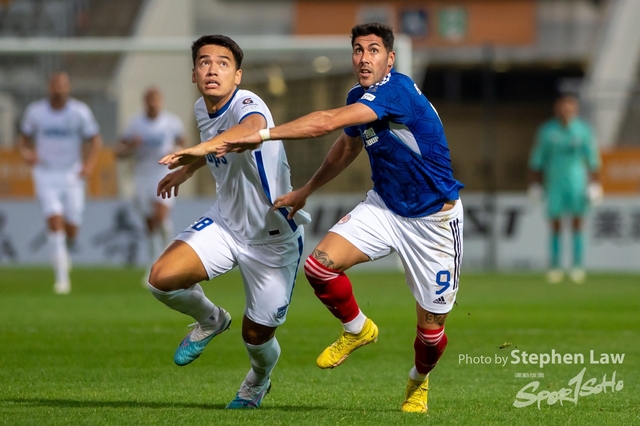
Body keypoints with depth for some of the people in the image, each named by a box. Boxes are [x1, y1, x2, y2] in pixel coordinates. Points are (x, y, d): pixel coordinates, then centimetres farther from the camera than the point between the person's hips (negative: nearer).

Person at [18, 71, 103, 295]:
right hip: (45, 174, 0)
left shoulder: (80, 111, -5)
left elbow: (95, 139, 1)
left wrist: (89, 164, -15)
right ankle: (61, 276, -14)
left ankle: (64, 252, 37)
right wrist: (26, 152, -12)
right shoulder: (35, 111, -2)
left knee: (71, 227, 0)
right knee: (55, 220, -16)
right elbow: (24, 137, 11)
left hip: (72, 174, 0)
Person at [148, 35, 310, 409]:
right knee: (163, 278, -18)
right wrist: (187, 169, 28)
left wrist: (202, 147, -71)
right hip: (225, 223, 6)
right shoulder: (203, 110, -2)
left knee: (256, 336, 4)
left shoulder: (246, 104, -27)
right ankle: (210, 321, 15)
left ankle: (260, 379, 43)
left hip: (273, 239, -6)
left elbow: (252, 128, -55)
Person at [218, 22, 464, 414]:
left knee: (431, 328, 0)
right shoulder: (358, 98, 2)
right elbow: (347, 147, 25)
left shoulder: (398, 90, -26)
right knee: (320, 264, -17)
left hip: (434, 219, -7)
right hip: (384, 206, 7)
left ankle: (419, 382, 35)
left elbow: (327, 122, -37)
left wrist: (262, 136, -38)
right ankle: (358, 330, 12)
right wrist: (307, 190, 29)